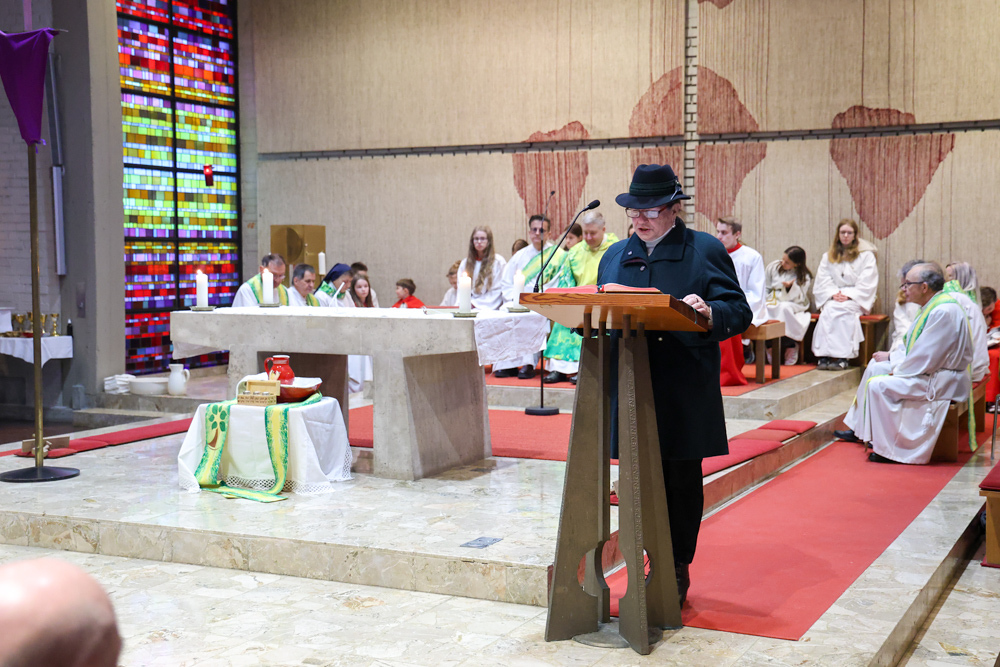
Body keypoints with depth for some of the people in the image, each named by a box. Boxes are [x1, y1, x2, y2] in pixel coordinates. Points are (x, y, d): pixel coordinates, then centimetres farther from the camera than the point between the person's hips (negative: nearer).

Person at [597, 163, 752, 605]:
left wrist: (708, 314, -26)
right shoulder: (614, 257, 16)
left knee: (682, 481, 5)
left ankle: (678, 569, 18)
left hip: (684, 395, -4)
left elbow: (739, 313, -5)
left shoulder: (706, 250, 1)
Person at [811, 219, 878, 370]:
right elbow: (822, 280, 9)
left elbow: (867, 284, -3)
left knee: (841, 309, -35)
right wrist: (833, 294, -10)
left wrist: (848, 295, -16)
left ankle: (841, 357, -40)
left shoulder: (866, 255, 7)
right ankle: (823, 356, -40)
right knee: (829, 309, -32)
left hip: (857, 299, -3)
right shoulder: (828, 256, 19)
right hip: (833, 298, 3)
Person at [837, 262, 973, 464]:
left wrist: (897, 371, -12)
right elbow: (919, 349, 16)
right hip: (930, 370, 11)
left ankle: (888, 449, -10)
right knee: (875, 367, 15)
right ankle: (859, 430, 23)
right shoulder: (933, 306, 7)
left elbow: (925, 358, -25)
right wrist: (892, 357, 6)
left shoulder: (944, 312, -26)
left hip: (940, 381, -11)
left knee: (878, 385, -19)